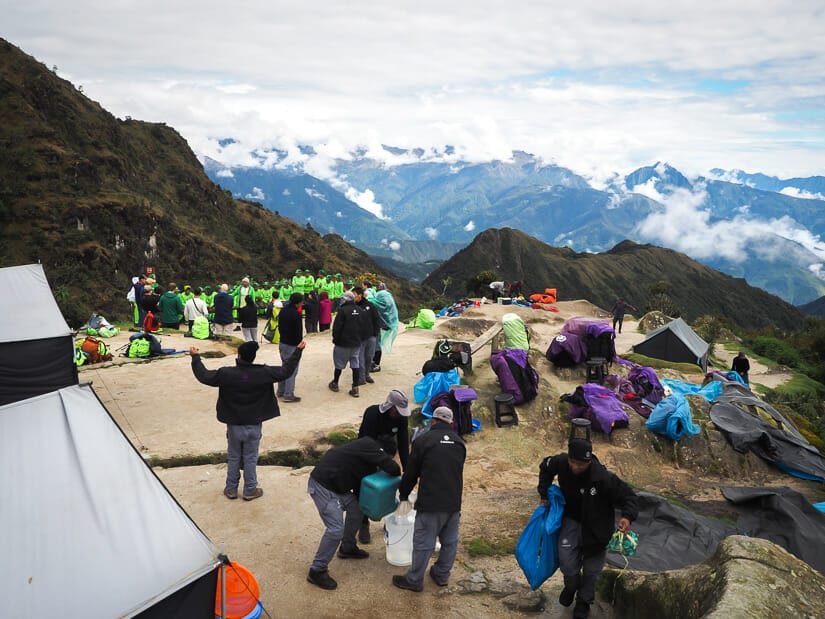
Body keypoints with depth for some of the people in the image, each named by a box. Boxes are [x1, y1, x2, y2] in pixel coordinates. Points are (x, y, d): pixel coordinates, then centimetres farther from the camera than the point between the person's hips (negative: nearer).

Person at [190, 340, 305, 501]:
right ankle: (250, 490, 25)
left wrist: (195, 357, 10)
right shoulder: (264, 373, -16)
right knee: (250, 459, 13)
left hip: (234, 426, 1)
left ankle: (231, 489, 29)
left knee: (233, 458, 17)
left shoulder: (226, 374, -16)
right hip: (254, 426, 0)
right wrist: (298, 351, 3)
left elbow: (204, 376, -4)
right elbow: (286, 371, -7)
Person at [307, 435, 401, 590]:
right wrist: (396, 477, 1)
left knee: (356, 508, 18)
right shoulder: (370, 446, -12)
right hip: (322, 485, -10)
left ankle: (347, 548, 35)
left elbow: (360, 485, 23)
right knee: (336, 528, -11)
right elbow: (392, 467, -22)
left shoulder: (367, 456, 17)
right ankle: (317, 571, 1)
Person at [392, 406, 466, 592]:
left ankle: (414, 580, 17)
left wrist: (403, 495, 15)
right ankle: (442, 575, 31)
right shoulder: (459, 442, 9)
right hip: (454, 502, 5)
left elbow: (411, 472, 0)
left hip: (430, 502, -5)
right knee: (450, 541, 18)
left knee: (423, 543, 5)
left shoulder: (423, 440, -7)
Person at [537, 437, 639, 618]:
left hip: (595, 525, -2)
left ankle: (584, 601, 38)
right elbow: (545, 467, 1)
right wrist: (544, 493, -2)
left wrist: (627, 516, -42)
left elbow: (628, 496, -24)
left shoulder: (603, 478, -34)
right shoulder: (561, 462, -23)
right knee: (566, 559, -8)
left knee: (592, 566, 11)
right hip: (572, 518, 2)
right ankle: (571, 586, 27)